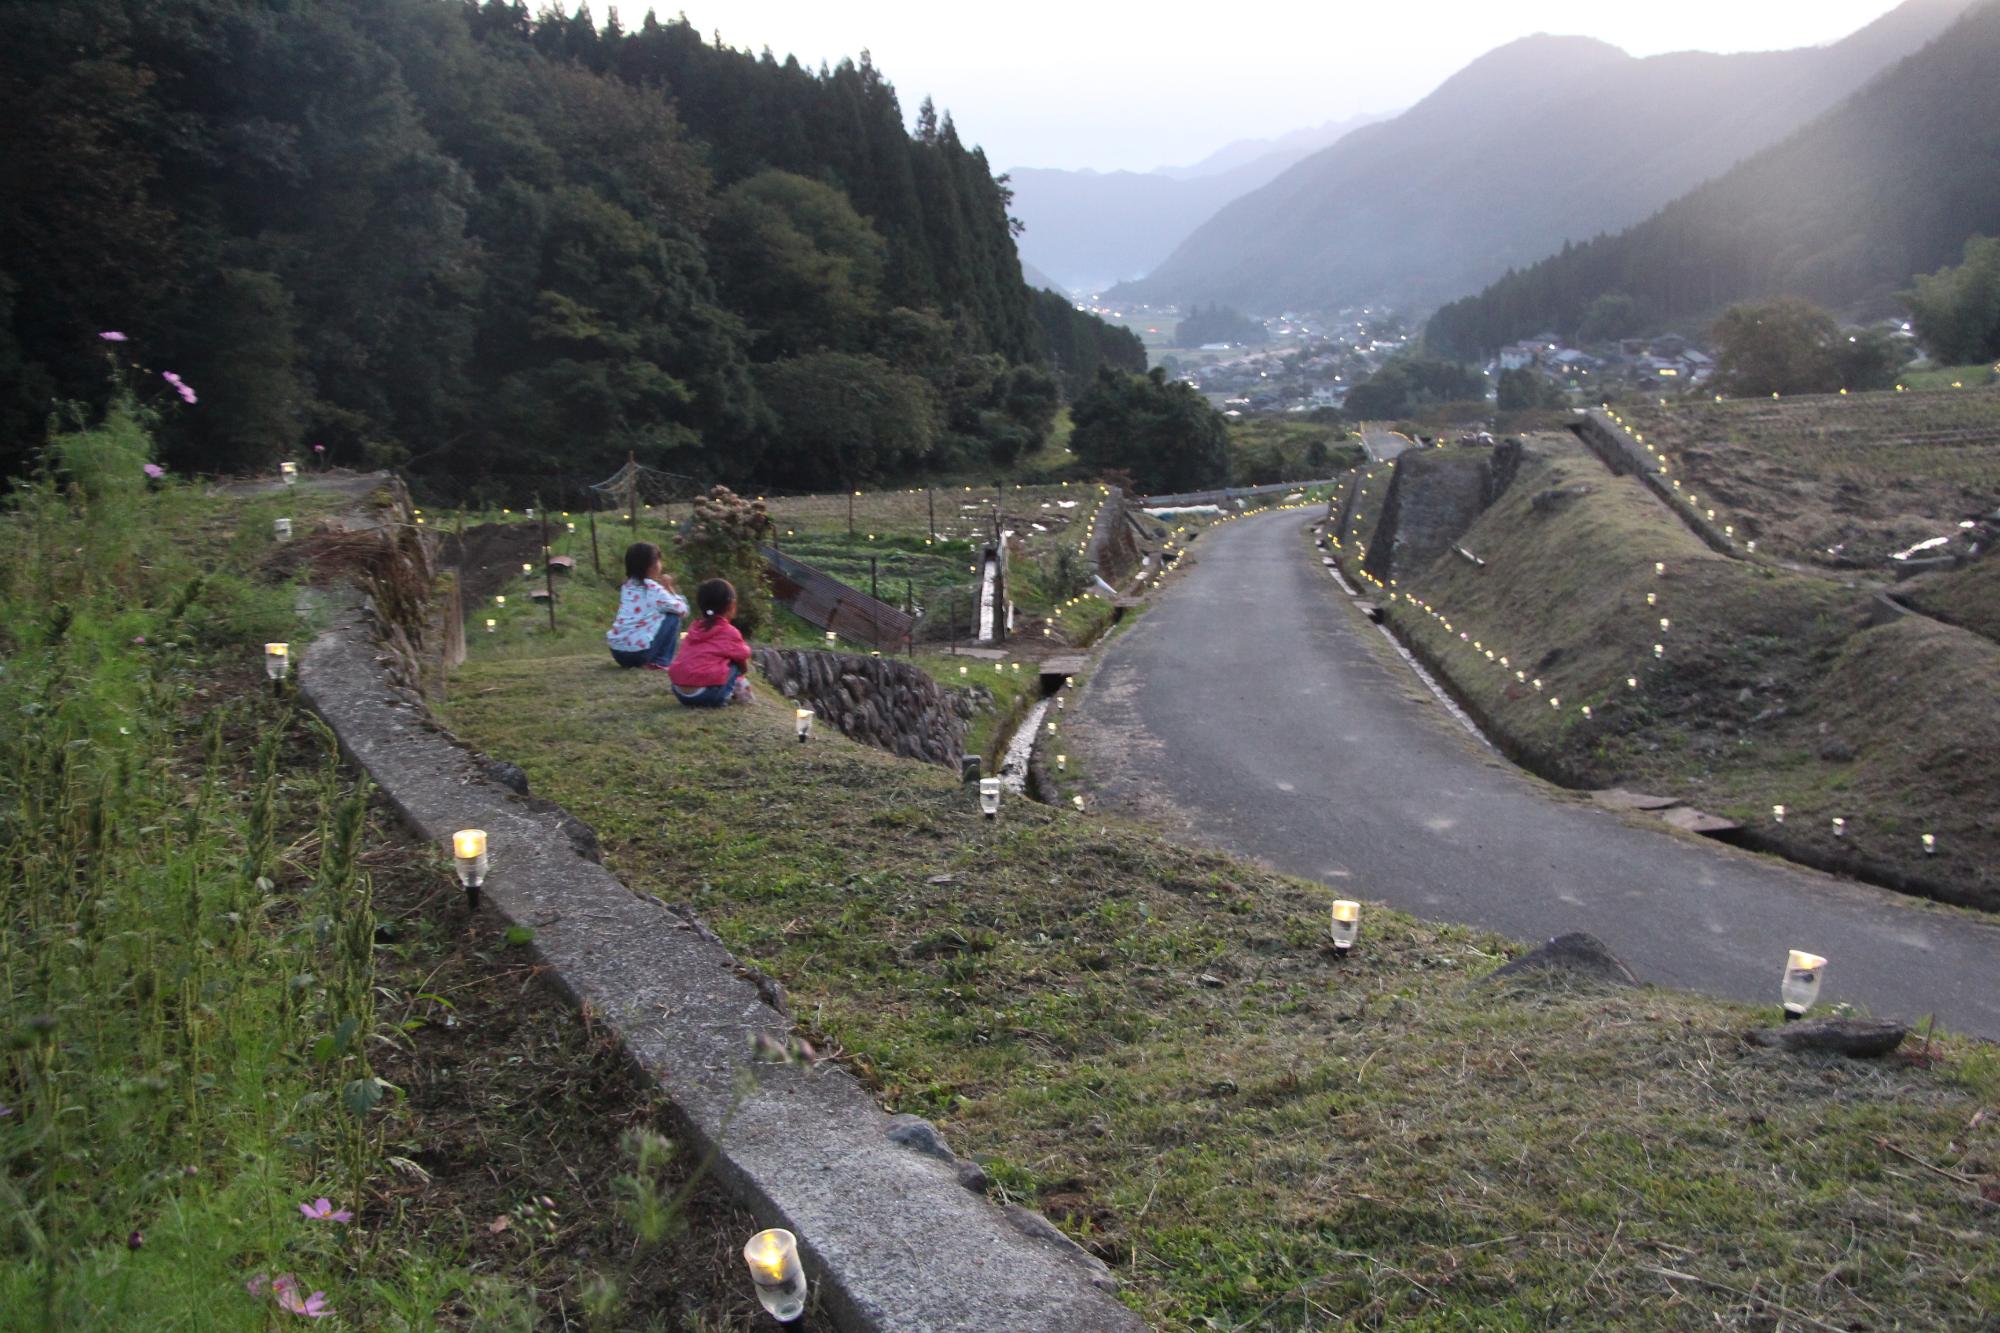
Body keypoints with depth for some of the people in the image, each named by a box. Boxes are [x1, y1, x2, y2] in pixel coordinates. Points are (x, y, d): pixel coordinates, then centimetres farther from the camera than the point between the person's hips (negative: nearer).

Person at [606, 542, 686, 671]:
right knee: (673, 616, 9)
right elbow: (683, 610, 1)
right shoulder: (654, 590, -6)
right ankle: (661, 662, 5)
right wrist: (669, 589, 10)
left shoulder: (626, 587, 14)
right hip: (639, 652, -7)